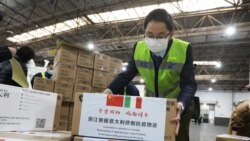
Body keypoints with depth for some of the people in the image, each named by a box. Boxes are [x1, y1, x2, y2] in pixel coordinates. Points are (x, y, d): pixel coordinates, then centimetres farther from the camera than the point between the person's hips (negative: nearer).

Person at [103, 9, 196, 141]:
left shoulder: (184, 49, -24)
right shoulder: (139, 48, -14)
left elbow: (189, 84, -26)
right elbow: (127, 74, -7)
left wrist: (181, 105, -47)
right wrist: (109, 90, -26)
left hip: (179, 104, -2)